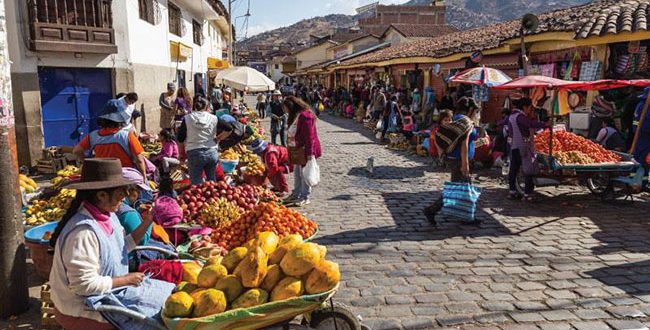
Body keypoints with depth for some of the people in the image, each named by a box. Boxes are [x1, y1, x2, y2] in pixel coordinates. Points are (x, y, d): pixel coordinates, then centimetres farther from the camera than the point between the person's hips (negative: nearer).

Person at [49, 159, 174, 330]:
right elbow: (84, 285, -27)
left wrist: (146, 224, -3)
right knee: (158, 308, -8)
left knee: (165, 292, 8)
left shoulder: (107, 215, -2)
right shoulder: (84, 232, -29)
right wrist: (126, 279, -17)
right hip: (86, 308, -9)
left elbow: (121, 247, 8)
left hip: (105, 290, 9)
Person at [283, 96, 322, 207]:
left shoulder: (305, 116, -20)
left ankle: (305, 197, 9)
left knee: (304, 173, -1)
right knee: (297, 172, 16)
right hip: (298, 149, 10)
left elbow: (309, 136, -23)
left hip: (305, 150, -10)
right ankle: (296, 194, 28)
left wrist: (309, 153, -23)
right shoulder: (295, 116, 12)